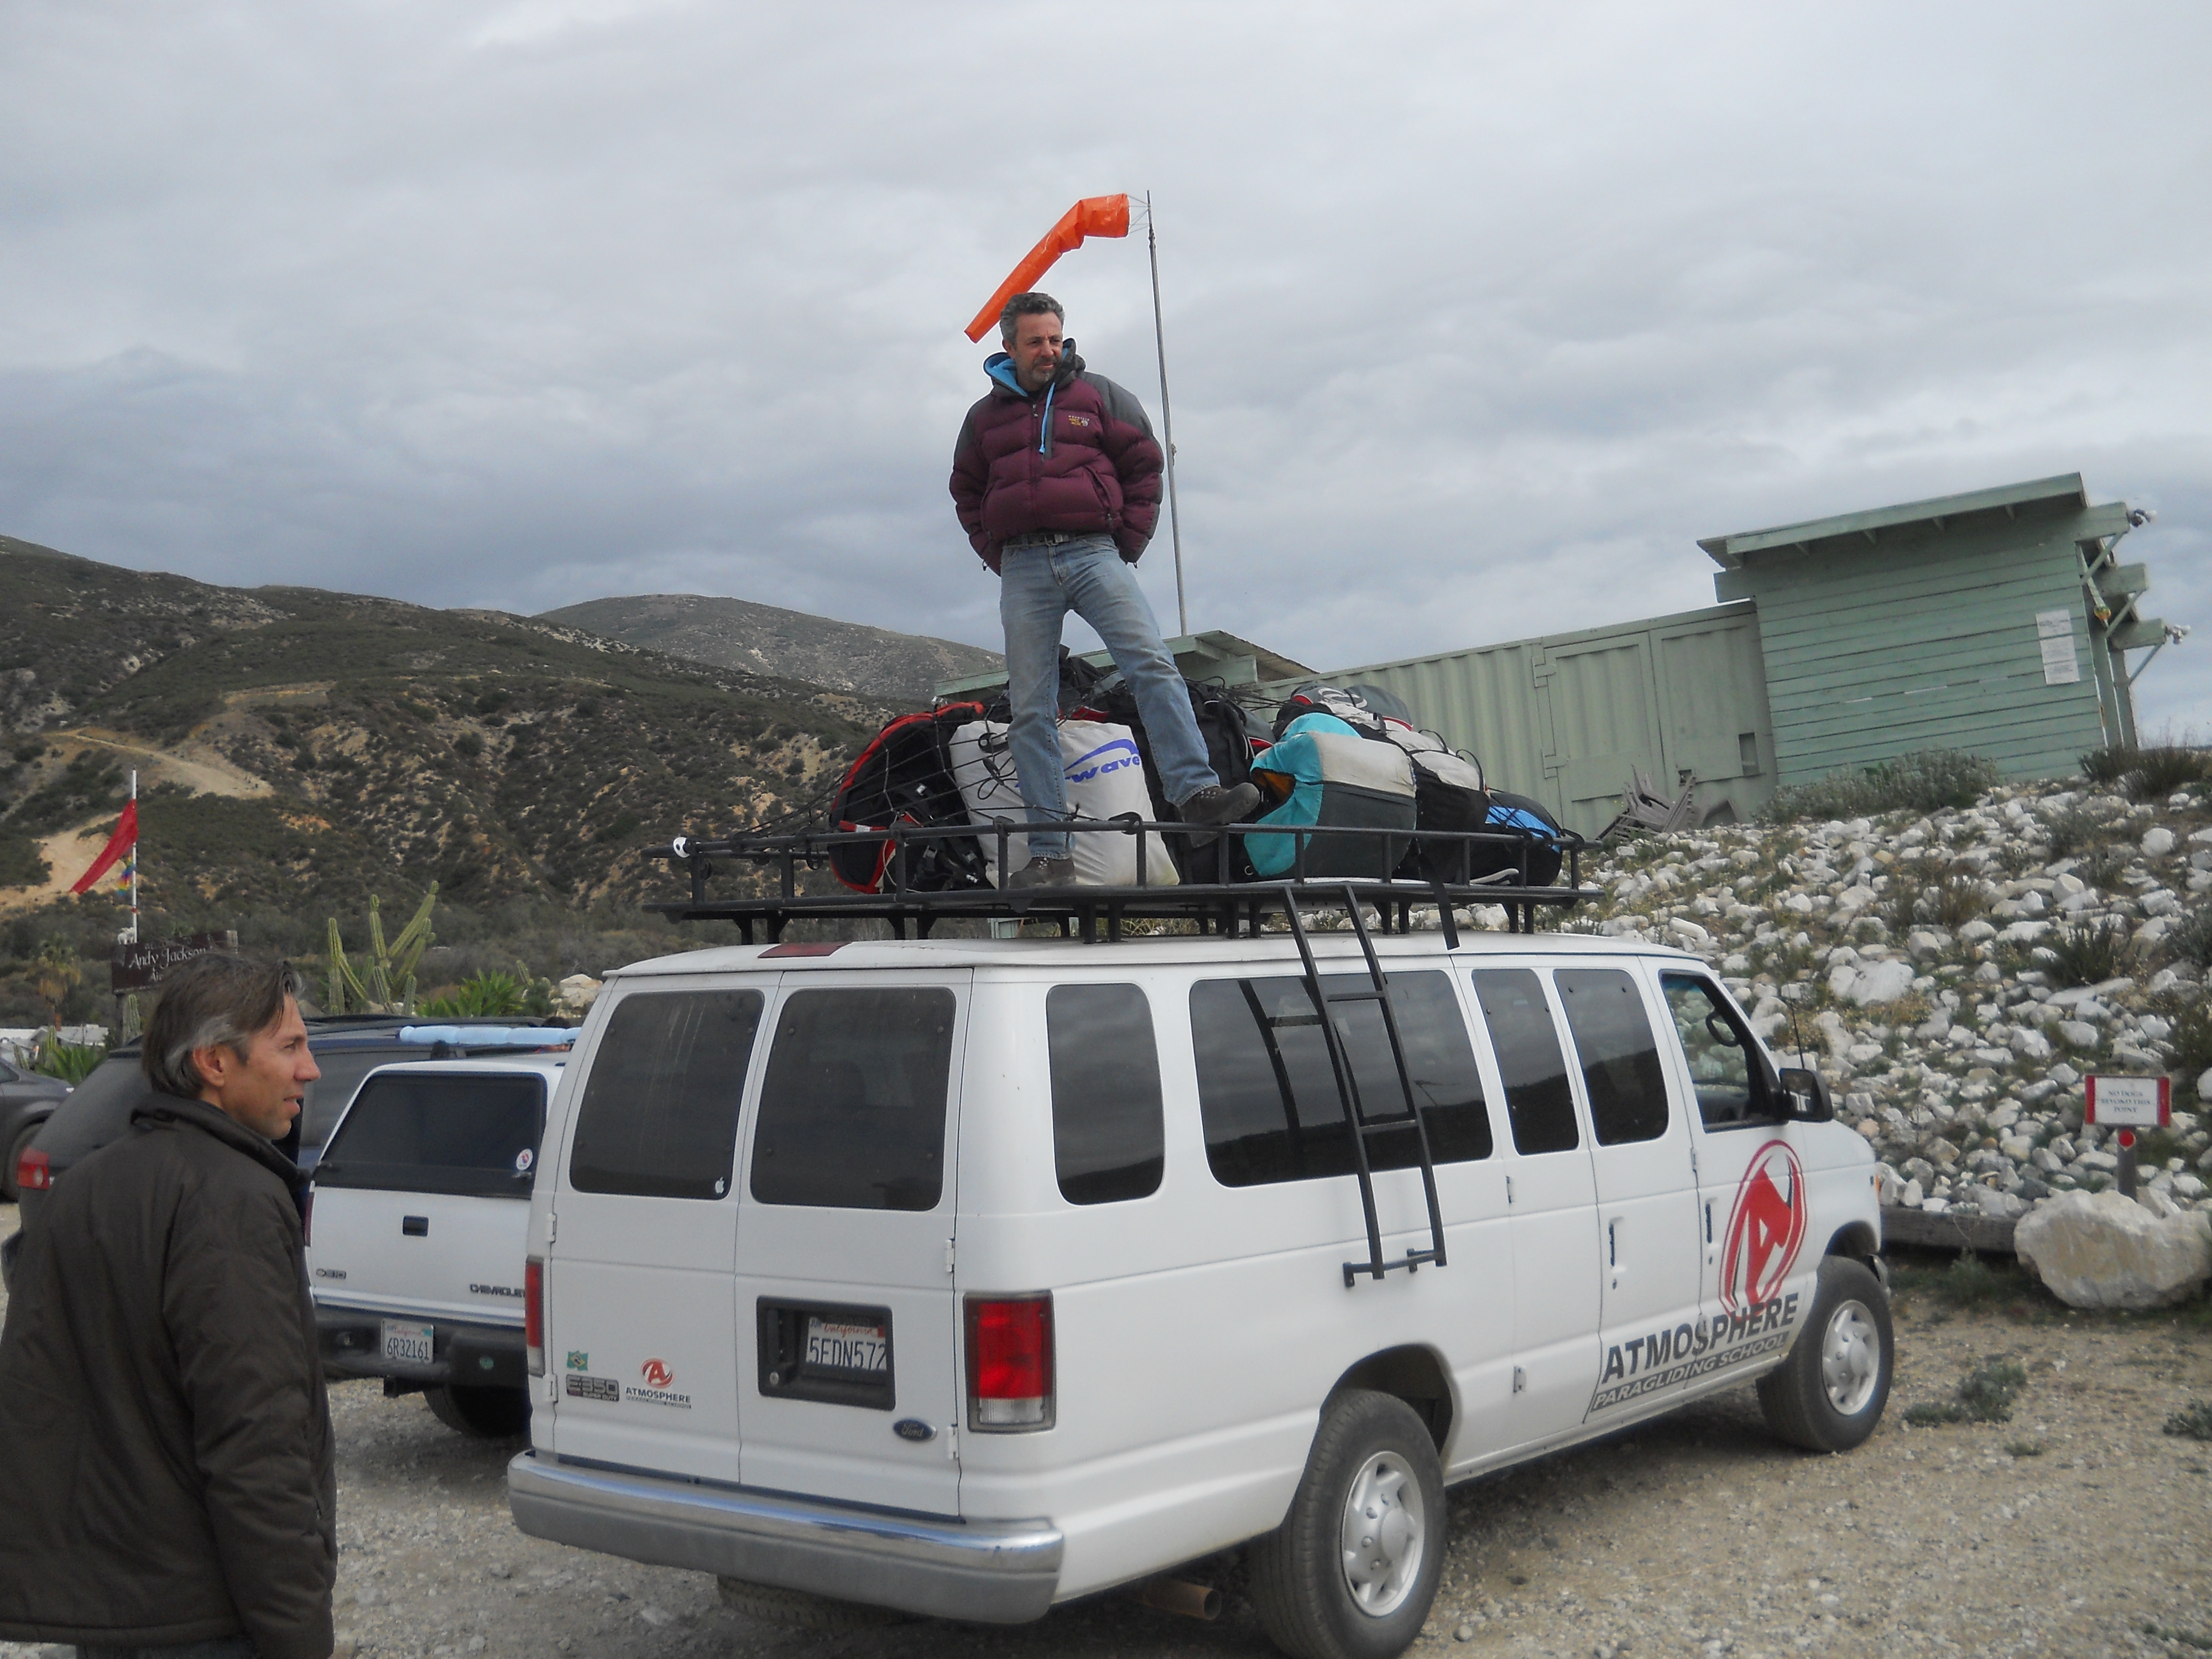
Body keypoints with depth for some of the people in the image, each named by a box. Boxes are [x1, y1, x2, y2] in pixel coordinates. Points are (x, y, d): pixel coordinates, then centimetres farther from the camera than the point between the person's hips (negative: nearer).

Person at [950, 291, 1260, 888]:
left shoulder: (1098, 395, 11)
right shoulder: (985, 416, 17)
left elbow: (1144, 463, 11)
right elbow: (967, 493, 24)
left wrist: (1130, 544, 2)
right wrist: (1000, 558, 10)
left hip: (1094, 553, -2)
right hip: (1023, 570, 2)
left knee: (1153, 665, -22)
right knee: (1031, 711, -2)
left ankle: (1196, 794, -29)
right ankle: (1048, 851, -1)